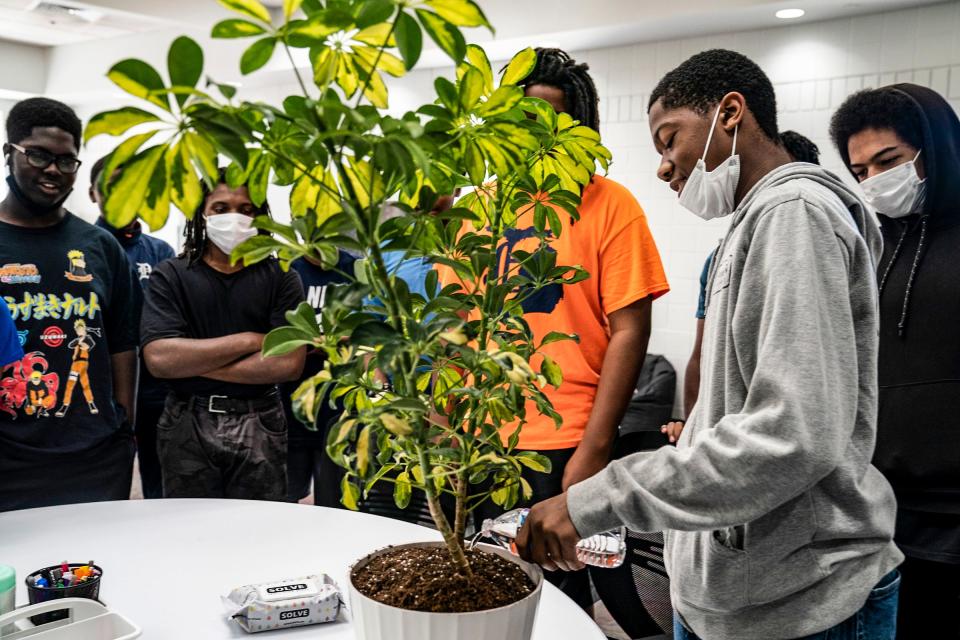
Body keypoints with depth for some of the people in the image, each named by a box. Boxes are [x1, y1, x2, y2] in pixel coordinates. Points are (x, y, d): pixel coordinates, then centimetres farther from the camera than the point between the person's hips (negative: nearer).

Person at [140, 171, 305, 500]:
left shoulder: (280, 277, 0)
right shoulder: (170, 276, 0)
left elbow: (289, 364, -11)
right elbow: (159, 359, -14)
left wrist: (192, 363, -11)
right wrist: (250, 340, -13)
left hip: (260, 426, 0)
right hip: (187, 426, 0)